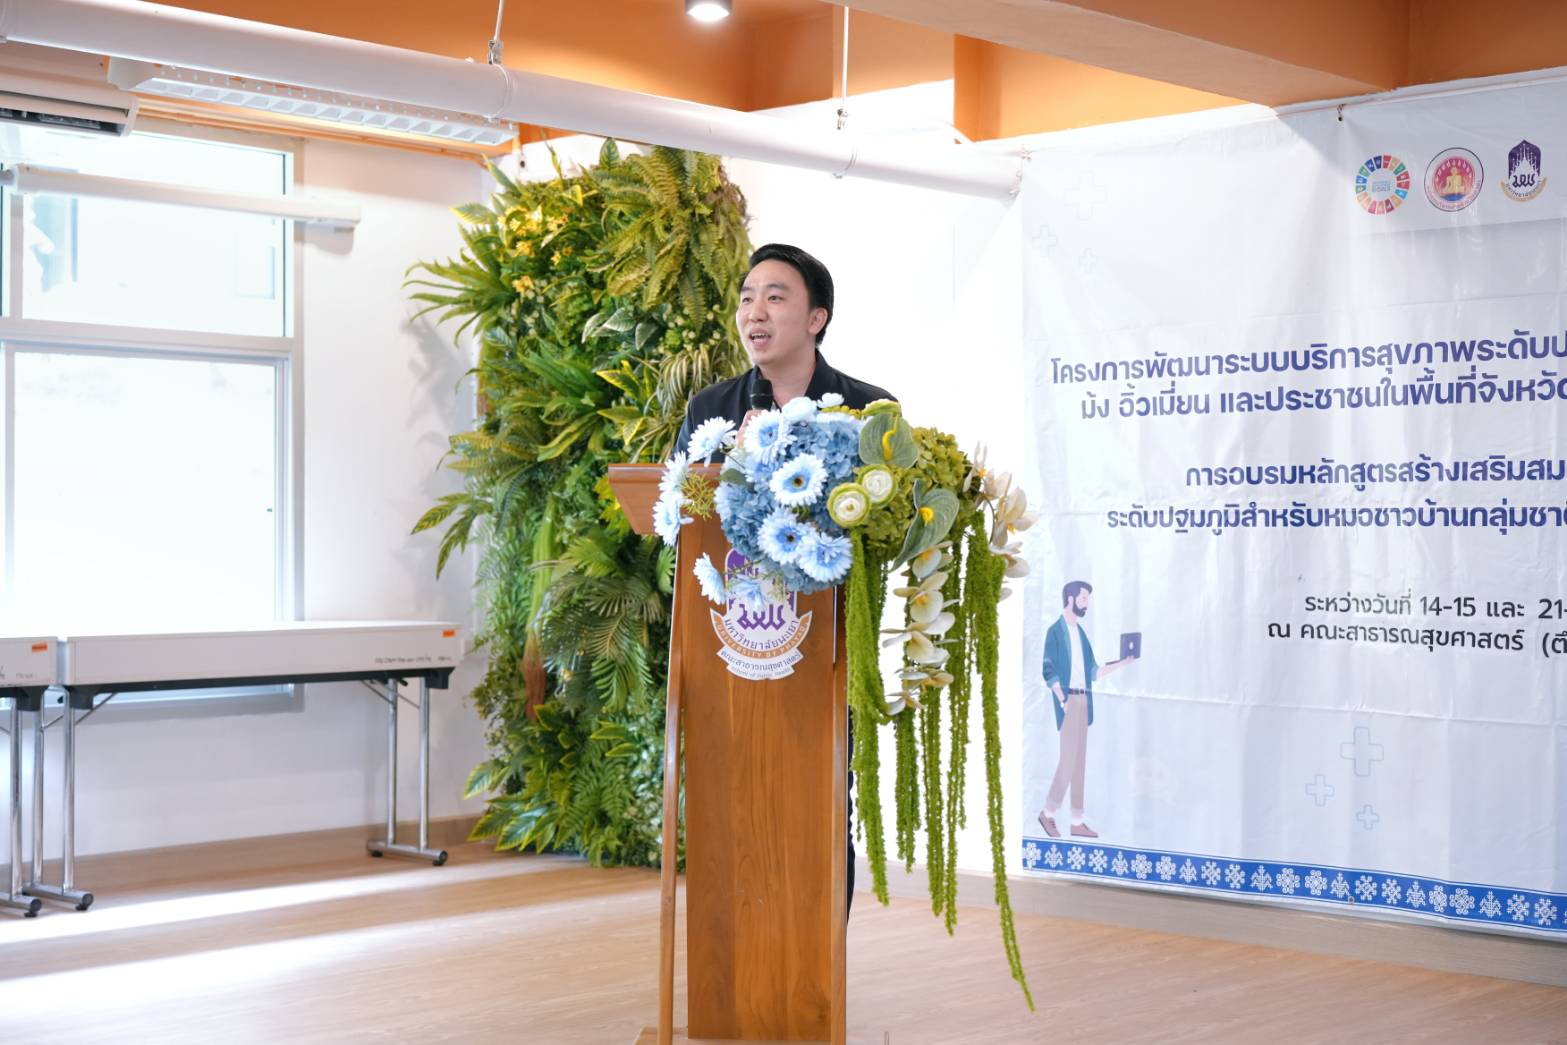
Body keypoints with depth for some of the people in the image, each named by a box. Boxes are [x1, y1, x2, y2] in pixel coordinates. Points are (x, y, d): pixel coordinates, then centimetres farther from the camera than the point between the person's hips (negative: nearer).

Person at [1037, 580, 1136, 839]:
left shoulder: (1080, 632, 16)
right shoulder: (1055, 631, -6)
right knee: (1068, 759, -9)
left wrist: (1121, 663, 10)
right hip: (1068, 699, -8)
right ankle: (1048, 812, 5)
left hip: (1083, 700, 8)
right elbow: (1049, 671, -12)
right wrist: (1063, 701, -19)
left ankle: (1077, 822, 10)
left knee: (1080, 761, 7)